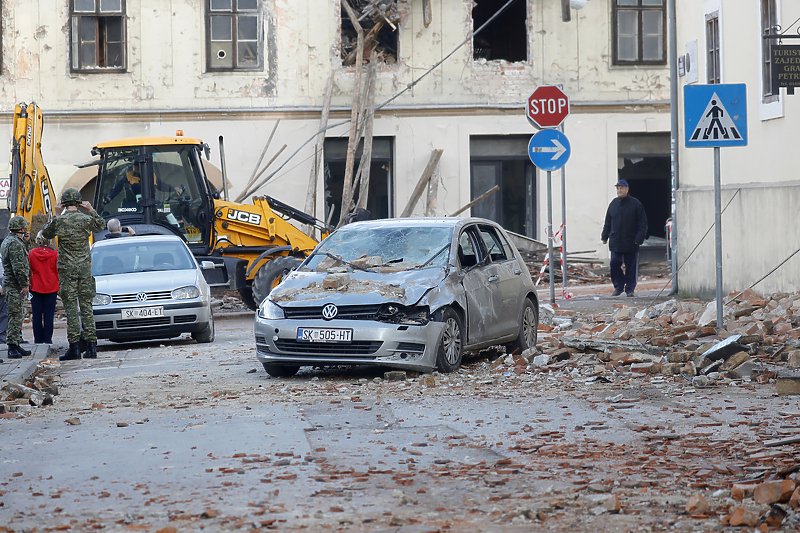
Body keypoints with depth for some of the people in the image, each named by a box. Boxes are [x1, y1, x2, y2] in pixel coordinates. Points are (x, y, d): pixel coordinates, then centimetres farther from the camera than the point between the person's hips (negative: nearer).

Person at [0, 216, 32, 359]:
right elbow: (18, 267, -22)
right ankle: (12, 346, -12)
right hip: (14, 285, -11)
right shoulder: (15, 243, -17)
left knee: (16, 316, 15)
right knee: (15, 316, -10)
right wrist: (24, 284, -18)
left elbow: (22, 256, 22)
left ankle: (16, 344, 20)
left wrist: (25, 241, 13)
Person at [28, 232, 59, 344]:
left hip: (36, 288, 0)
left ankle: (38, 339, 7)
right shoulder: (54, 254, -7)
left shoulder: (31, 254, -5)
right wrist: (59, 286, 12)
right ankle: (47, 339, 1)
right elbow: (58, 271, 0)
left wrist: (29, 285, 15)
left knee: (37, 315, 6)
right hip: (51, 288, 0)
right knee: (49, 315, 3)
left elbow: (28, 271, 3)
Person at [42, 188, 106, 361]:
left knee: (71, 308, -1)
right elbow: (101, 225, 20)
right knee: (86, 307, 6)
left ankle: (74, 346, -6)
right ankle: (91, 345, 4)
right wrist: (92, 210, 22)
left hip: (67, 269, -2)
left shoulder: (59, 221, -7)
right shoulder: (86, 219, -1)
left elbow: (45, 233, 11)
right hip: (85, 268, 2)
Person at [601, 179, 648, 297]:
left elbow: (642, 223, -4)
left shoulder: (636, 204, -2)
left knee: (631, 266, 2)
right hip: (615, 242, 3)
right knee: (614, 264, -3)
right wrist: (605, 236, 10)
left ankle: (630, 289, 10)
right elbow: (608, 222, 16)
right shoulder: (613, 203, 10)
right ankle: (618, 286, 10)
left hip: (631, 243, -3)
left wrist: (639, 238, -13)